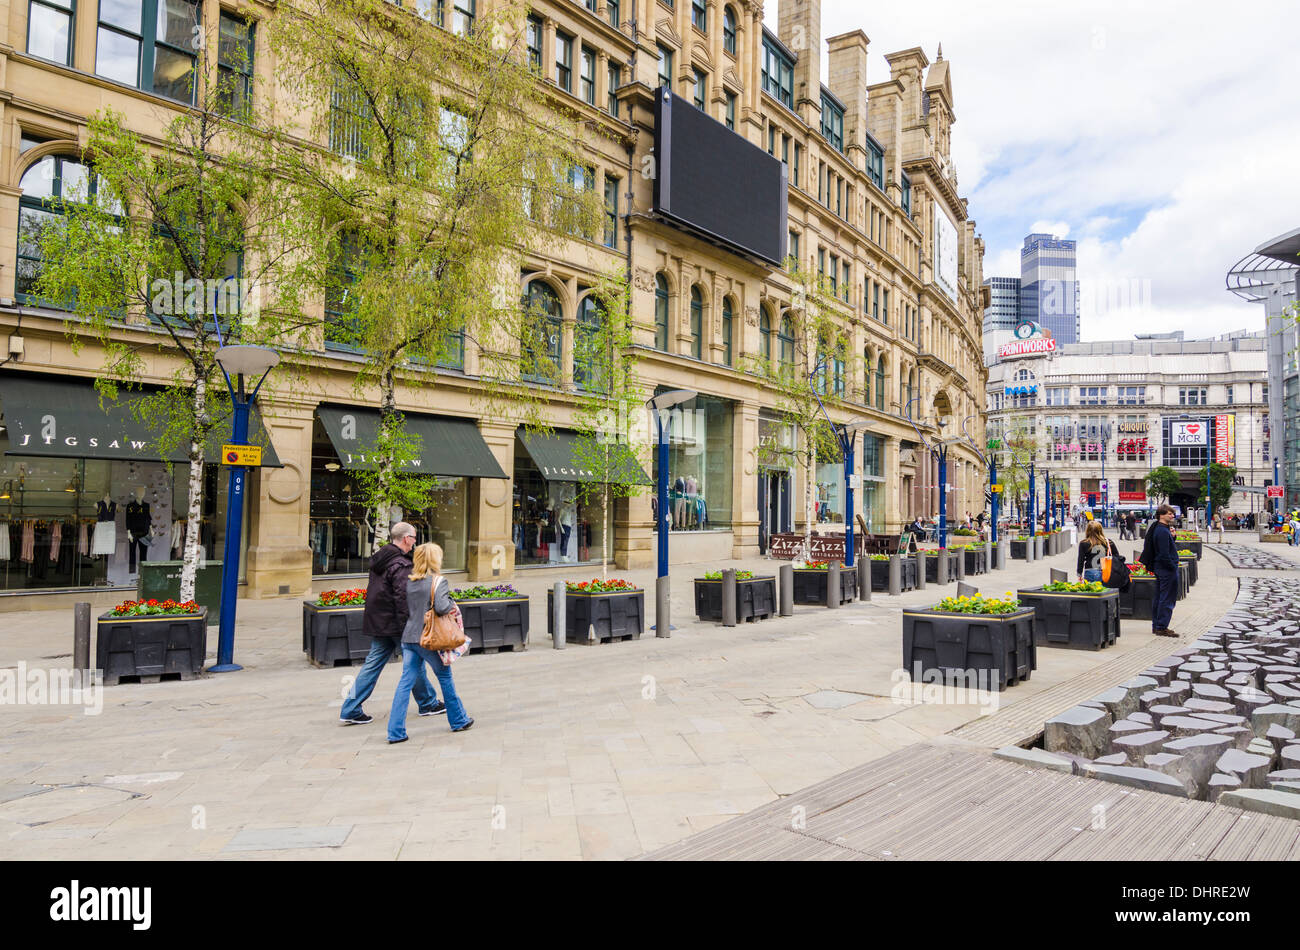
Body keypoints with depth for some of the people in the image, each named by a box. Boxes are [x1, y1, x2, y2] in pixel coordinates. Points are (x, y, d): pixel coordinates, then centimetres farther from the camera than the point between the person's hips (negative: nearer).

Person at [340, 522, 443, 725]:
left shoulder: (378, 559, 10)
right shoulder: (400, 565, -19)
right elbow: (402, 598, -23)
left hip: (377, 622, 8)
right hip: (395, 624, -8)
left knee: (372, 664, 11)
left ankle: (350, 710, 11)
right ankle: (428, 704, 19)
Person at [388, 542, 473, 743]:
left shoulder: (408, 581, 6)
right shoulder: (438, 581, -11)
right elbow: (441, 608, -22)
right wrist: (452, 603, -3)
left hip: (408, 637, 5)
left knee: (406, 681, 5)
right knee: (445, 677, 11)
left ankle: (395, 732, 2)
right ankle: (458, 721, 25)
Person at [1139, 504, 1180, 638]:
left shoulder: (1160, 529, 13)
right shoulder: (1163, 531, -19)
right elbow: (1164, 554, -23)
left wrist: (1171, 536, 5)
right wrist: (1174, 567, -15)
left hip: (1159, 568, 10)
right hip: (1167, 570, -10)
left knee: (1159, 598, 14)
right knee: (1167, 599, -5)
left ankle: (1156, 626, 21)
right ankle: (1162, 627, -2)